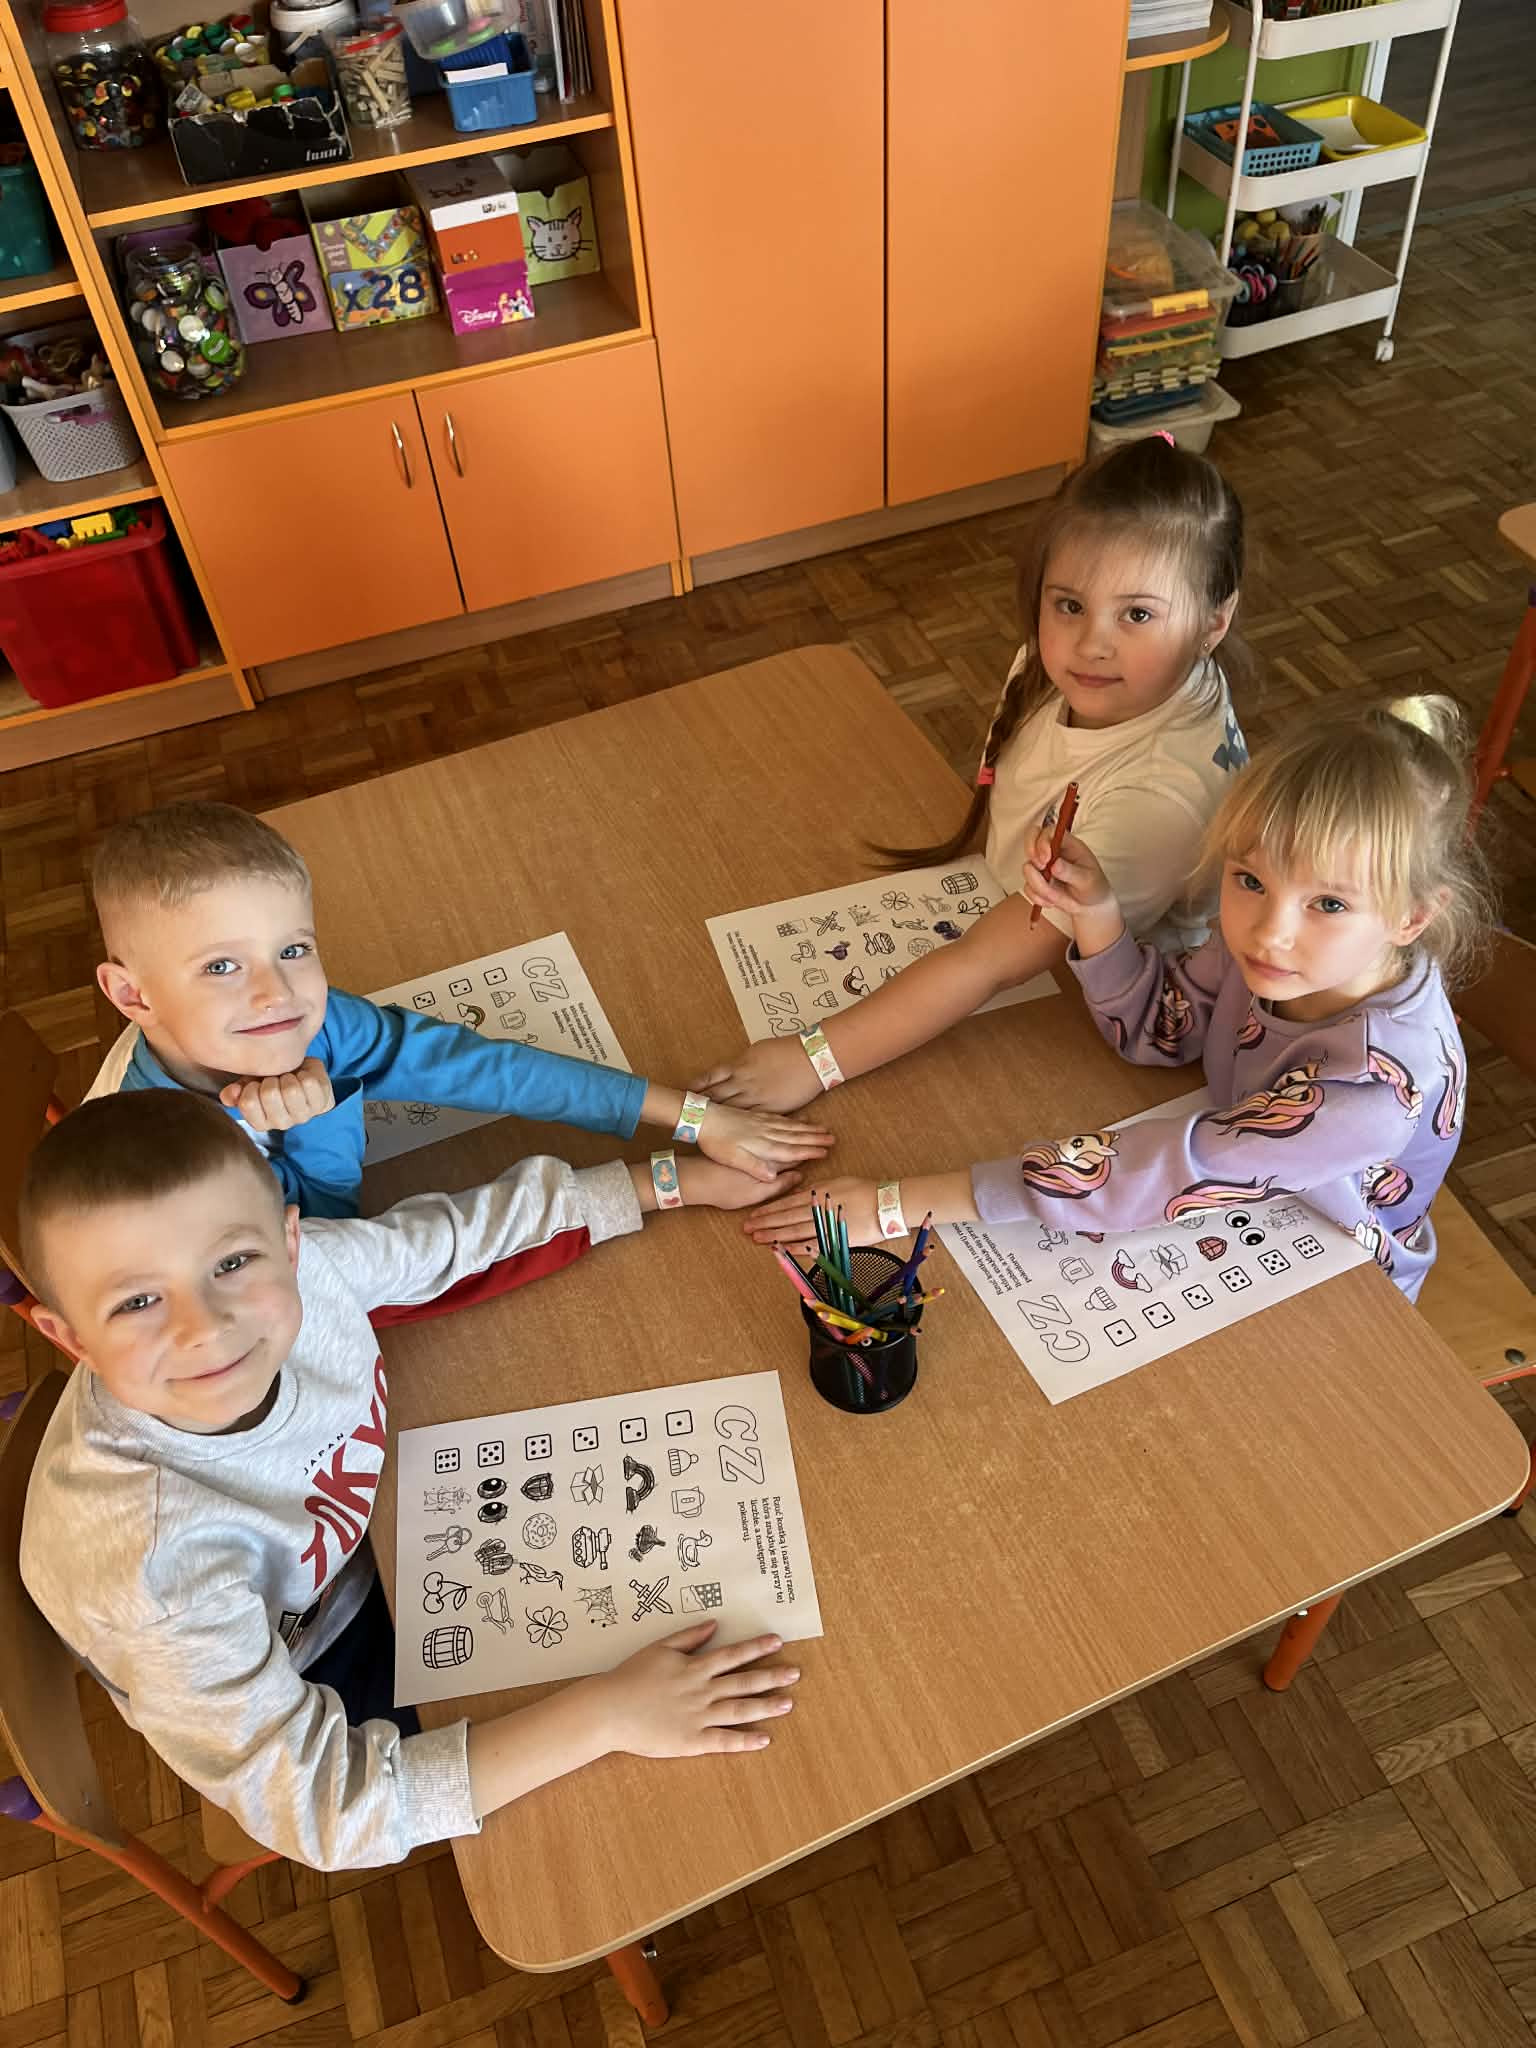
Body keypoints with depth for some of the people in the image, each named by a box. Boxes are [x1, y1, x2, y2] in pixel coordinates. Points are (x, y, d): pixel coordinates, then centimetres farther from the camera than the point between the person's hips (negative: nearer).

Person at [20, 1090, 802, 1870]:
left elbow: (468, 1233, -10)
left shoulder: (297, 1259, -29)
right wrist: (604, 1716, -38)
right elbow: (321, 1810, -36)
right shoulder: (154, 1556, -42)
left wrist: (680, 1180, -8)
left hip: (373, 1554, 5)